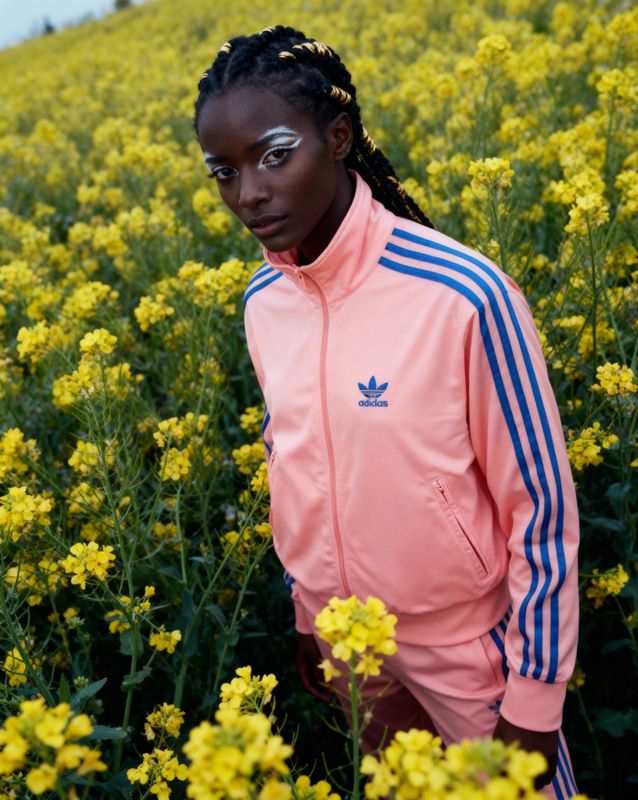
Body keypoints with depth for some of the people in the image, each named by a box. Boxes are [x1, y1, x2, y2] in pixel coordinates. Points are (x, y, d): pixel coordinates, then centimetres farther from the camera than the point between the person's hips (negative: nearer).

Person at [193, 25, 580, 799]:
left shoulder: (466, 296, -27)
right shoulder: (262, 301, -7)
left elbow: (542, 505, -18)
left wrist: (535, 701, -11)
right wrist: (307, 611, 14)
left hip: (469, 642, -5)